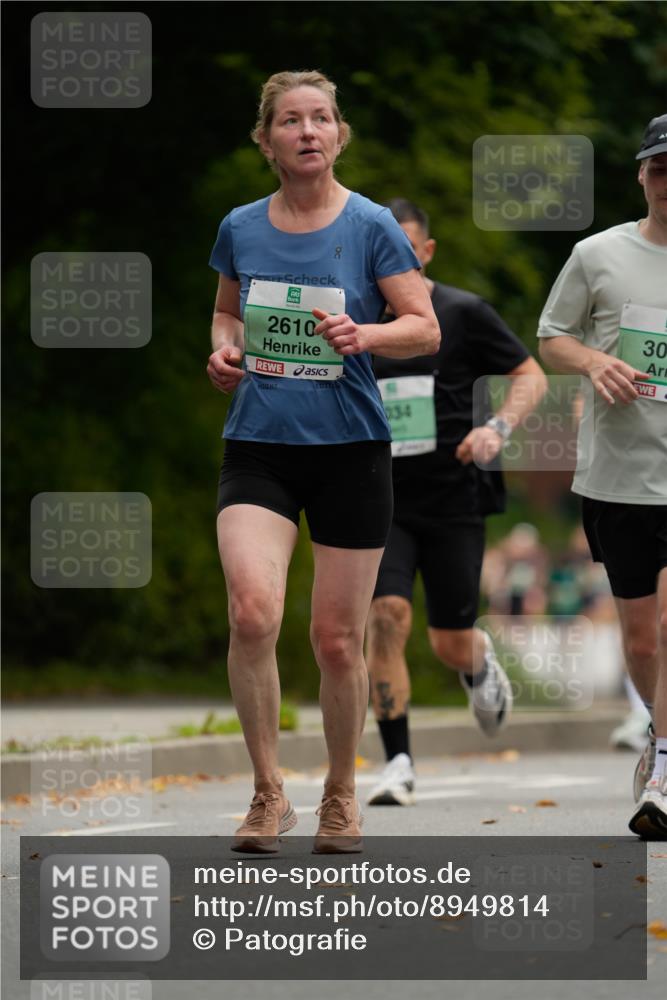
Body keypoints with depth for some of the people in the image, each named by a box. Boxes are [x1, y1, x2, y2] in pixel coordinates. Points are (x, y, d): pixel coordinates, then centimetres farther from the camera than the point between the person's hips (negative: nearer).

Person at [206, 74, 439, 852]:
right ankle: (268, 794, -7)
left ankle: (340, 796, 26)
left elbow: (426, 328, -4)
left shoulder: (371, 227, -4)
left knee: (338, 639, 4)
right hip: (258, 445, 1)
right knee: (253, 611, -21)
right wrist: (224, 350, 0)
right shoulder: (240, 228, 5)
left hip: (350, 447, -1)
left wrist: (363, 334, -23)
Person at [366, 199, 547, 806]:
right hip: (381, 501, 1)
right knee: (386, 615, -19)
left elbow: (531, 376, 3)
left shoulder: (463, 313, -1)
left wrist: (499, 427, -13)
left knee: (451, 645, 4)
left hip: (454, 499, -1)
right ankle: (399, 765, -14)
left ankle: (480, 664, 44)